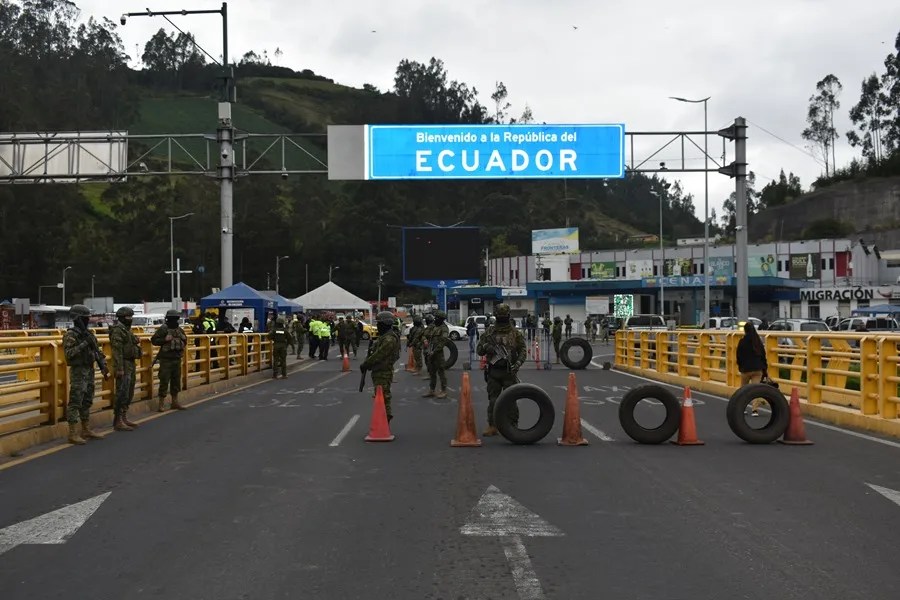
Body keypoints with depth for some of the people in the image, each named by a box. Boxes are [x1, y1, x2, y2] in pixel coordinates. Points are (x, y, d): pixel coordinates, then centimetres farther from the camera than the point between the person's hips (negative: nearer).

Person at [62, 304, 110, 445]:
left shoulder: (89, 334, 11)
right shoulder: (70, 335, -12)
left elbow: (97, 351, 16)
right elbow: (69, 353, -23)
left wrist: (104, 367, 8)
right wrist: (84, 344, -26)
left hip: (90, 371, 8)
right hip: (78, 372, -8)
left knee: (87, 403, 14)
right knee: (75, 403, -7)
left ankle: (86, 430, 22)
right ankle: (73, 434, -5)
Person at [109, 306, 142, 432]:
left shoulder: (127, 330, 17)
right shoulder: (117, 330, -13)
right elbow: (117, 350, -20)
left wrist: (133, 368, 19)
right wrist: (119, 369, -24)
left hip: (131, 365, 10)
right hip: (123, 365, -10)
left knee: (129, 394, 13)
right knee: (122, 394, -10)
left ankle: (124, 418, 20)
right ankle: (118, 421, -8)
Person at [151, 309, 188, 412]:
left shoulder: (180, 330, 11)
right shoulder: (163, 329, -8)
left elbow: (185, 341, 24)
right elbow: (154, 340, -9)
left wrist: (183, 340, 2)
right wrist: (164, 339, -21)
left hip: (177, 358, 7)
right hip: (166, 359, -7)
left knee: (176, 381, 12)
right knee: (164, 381, -5)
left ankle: (175, 402, 22)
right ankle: (161, 404, 0)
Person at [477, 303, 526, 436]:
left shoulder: (516, 333, 3)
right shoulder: (489, 333, 7)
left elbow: (522, 351, 1)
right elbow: (479, 351, 9)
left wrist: (518, 364, -16)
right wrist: (485, 347, -14)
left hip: (509, 372, -2)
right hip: (493, 371, 2)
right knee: (493, 400, 4)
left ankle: (513, 426, 5)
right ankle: (492, 426, 10)